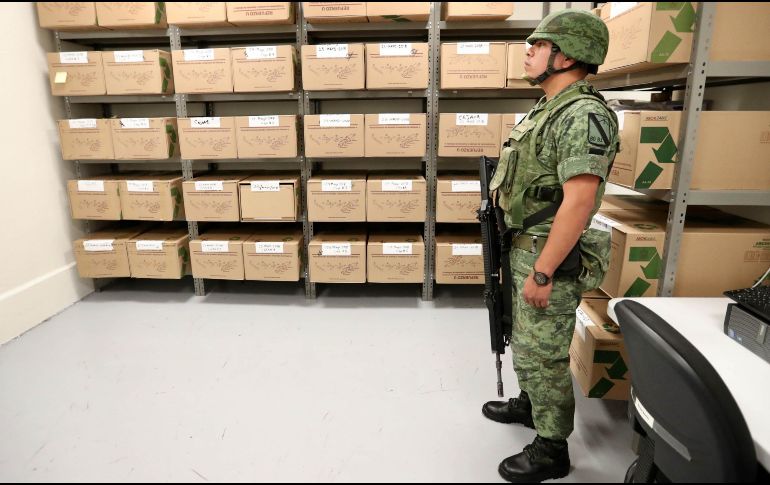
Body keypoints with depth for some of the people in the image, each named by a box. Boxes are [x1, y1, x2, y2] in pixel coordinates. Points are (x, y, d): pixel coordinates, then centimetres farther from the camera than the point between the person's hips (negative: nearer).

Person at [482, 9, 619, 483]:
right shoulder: (549, 110, 12)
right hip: (525, 249, 10)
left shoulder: (583, 115, -20)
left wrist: (542, 273, -25)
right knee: (526, 344, 24)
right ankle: (529, 404, 45)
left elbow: (578, 201, -26)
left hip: (549, 258, -10)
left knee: (543, 356, 3)